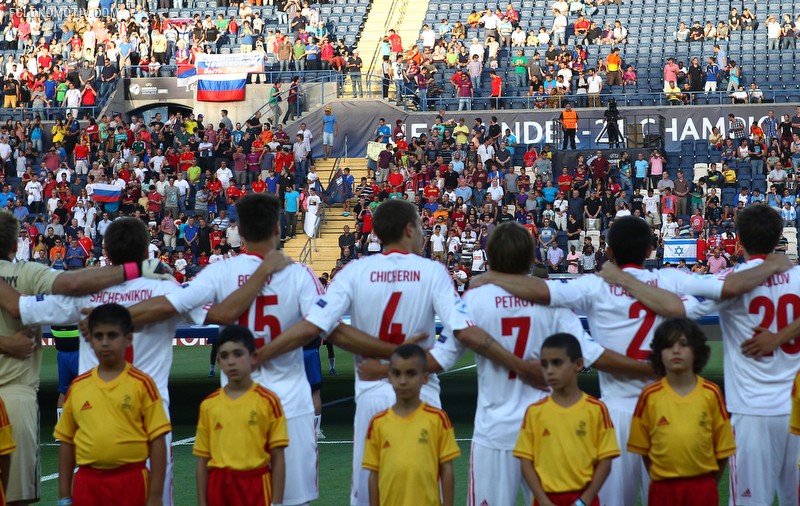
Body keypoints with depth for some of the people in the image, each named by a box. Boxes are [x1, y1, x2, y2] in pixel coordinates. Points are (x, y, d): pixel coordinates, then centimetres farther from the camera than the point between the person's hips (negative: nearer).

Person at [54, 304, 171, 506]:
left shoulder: (141, 384, -3)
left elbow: (157, 441, -4)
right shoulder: (77, 387, 7)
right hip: (87, 483, 3)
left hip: (130, 483, -3)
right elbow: (66, 442, 12)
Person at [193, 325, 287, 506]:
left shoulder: (268, 401, -3)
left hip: (255, 487, -3)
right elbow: (203, 460, 9)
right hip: (220, 488, 3)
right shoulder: (209, 405, 6)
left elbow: (278, 458, -3)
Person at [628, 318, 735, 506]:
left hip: (702, 489, 0)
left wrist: (709, 483, 5)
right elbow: (642, 447, 5)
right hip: (663, 490, 0)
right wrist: (658, 477, 6)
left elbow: (722, 447, 3)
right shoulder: (650, 396, -2)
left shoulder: (711, 394, -2)